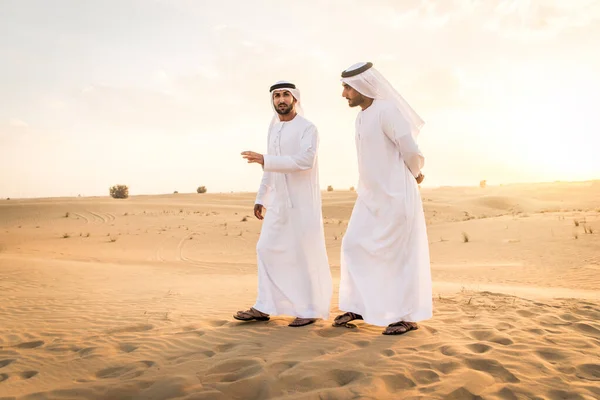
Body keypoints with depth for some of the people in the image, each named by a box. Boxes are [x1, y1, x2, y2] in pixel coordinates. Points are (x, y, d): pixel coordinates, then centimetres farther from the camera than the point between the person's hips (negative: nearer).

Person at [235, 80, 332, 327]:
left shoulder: (308, 128, -8)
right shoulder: (273, 130, 15)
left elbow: (305, 160, -24)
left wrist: (265, 160, -25)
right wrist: (261, 199, 17)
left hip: (303, 201, -7)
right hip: (279, 203, 7)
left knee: (306, 254, -2)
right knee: (267, 250, 4)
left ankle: (311, 309, 9)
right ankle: (265, 307, 11)